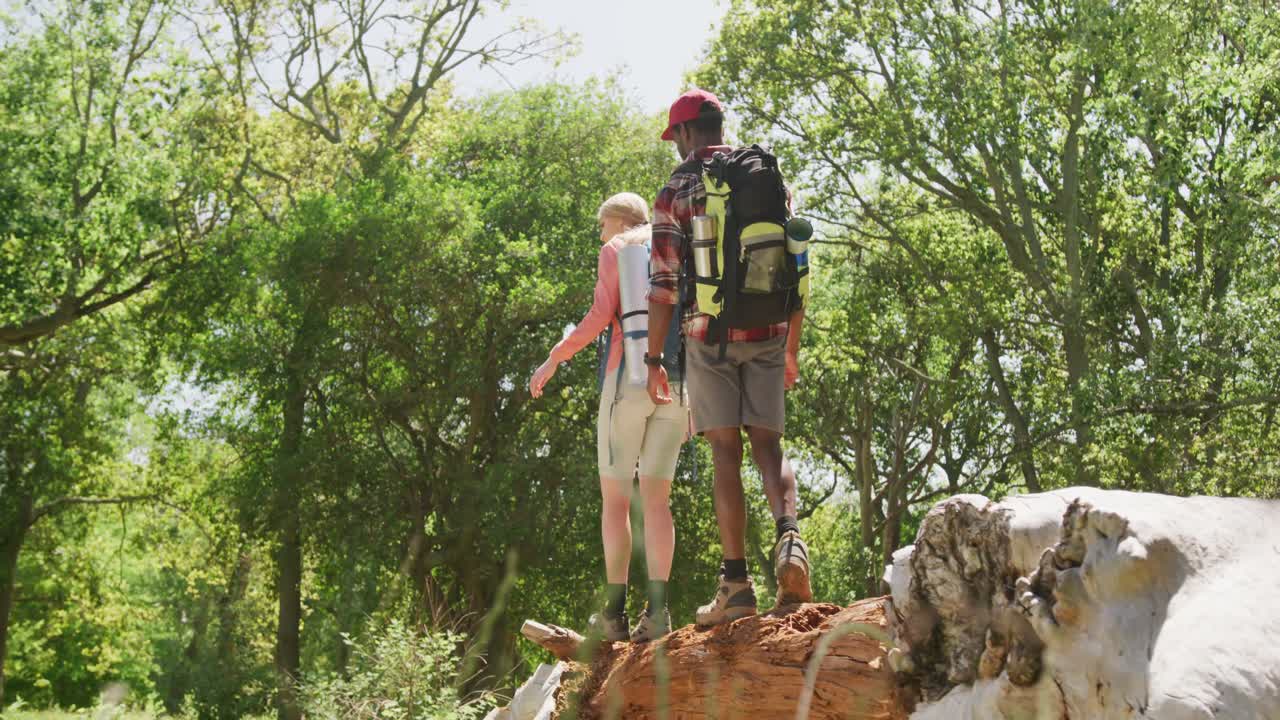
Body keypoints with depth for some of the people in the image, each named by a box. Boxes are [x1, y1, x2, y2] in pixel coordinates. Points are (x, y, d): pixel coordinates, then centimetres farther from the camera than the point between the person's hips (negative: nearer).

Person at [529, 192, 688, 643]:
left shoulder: (615, 250, 5)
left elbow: (601, 314, -10)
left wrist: (553, 360, -3)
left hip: (628, 377, -4)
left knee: (614, 497, 2)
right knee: (656, 498, 2)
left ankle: (615, 612, -3)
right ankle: (657, 611, -11)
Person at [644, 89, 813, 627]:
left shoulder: (677, 192, -2)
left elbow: (664, 284, -7)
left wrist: (653, 360, 0)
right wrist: (792, 350, 17)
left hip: (709, 336, -3)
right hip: (767, 336, 3)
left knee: (725, 452, 0)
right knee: (768, 445, 8)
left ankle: (736, 583, -4)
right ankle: (789, 536, -19)